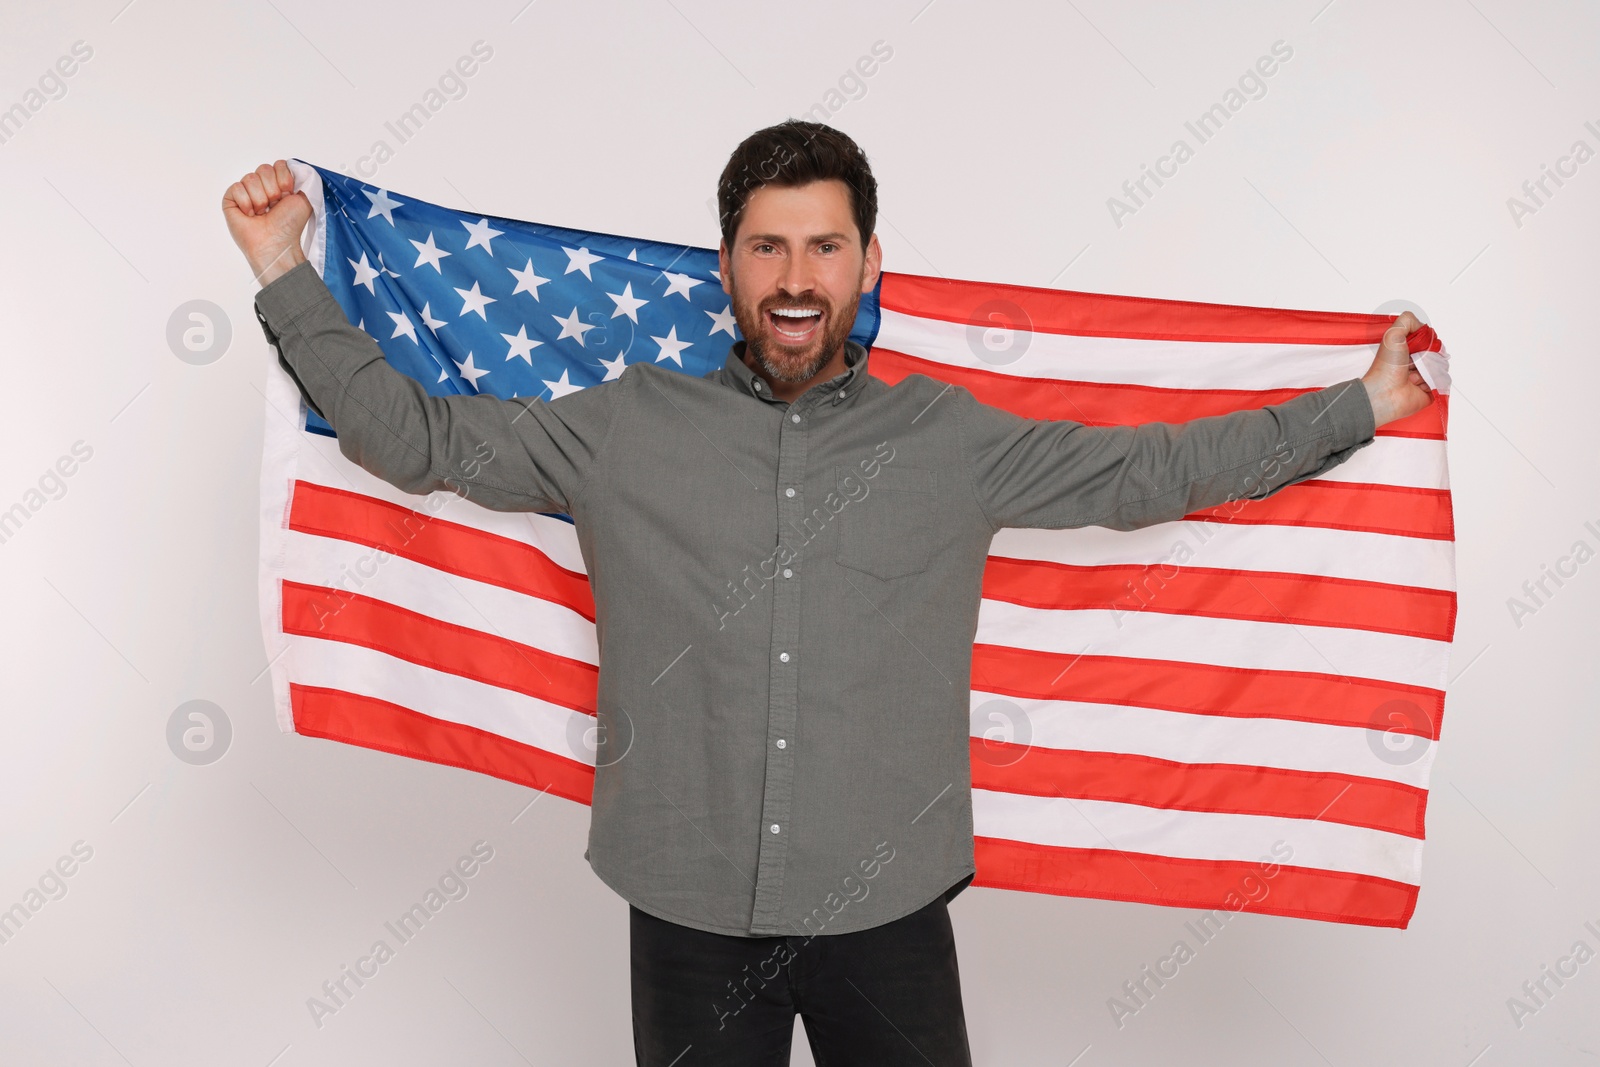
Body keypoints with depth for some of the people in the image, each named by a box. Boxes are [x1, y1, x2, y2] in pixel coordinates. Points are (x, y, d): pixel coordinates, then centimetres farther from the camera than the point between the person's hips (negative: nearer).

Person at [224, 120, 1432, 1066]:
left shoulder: (954, 443, 2)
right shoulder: (626, 428, 1)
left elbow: (1153, 467, 6)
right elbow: (417, 435, 5)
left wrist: (1363, 406, 9)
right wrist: (287, 275, 2)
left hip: (885, 913, 0)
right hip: (692, 913, 0)